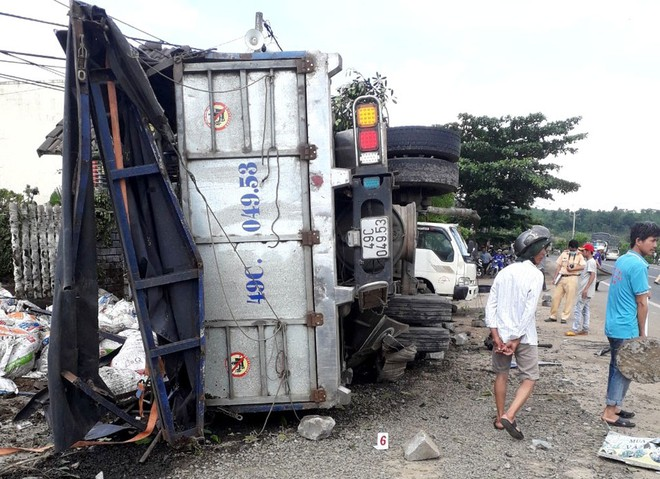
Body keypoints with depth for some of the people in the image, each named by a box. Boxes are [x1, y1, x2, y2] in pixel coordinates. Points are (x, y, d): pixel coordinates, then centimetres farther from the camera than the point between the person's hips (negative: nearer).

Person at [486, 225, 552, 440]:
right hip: (524, 336, -5)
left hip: (501, 334, 5)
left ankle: (500, 418, 26)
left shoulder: (505, 272, 4)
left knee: (501, 374, 17)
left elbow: (491, 305, -1)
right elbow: (529, 311, -16)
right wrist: (516, 339, -13)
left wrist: (496, 335, -3)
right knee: (529, 378, 8)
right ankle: (509, 416, -6)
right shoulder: (535, 275, -11)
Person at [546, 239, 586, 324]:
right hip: (561, 278, 3)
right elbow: (559, 266, 10)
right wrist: (555, 277, 5)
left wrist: (571, 269, -19)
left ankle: (564, 317, 8)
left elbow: (583, 266, -15)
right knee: (556, 297, 4)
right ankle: (553, 316, 13)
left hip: (572, 279, -3)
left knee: (569, 299, -1)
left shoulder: (580, 256, 0)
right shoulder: (564, 253, 9)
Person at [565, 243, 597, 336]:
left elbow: (592, 275, -24)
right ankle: (585, 329, 17)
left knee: (578, 309, -9)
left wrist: (586, 288, -29)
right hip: (586, 292, 10)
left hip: (585, 291, -10)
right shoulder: (589, 262, 17)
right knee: (585, 309, 12)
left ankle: (575, 330, -8)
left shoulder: (591, 262, -14)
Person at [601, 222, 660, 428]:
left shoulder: (622, 259, 10)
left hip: (615, 325, 9)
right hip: (626, 329, -9)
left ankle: (613, 407, 27)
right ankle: (610, 413, 8)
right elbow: (641, 303, -15)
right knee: (623, 370, 1)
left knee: (617, 368, 17)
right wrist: (642, 333, -8)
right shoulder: (638, 265, -18)